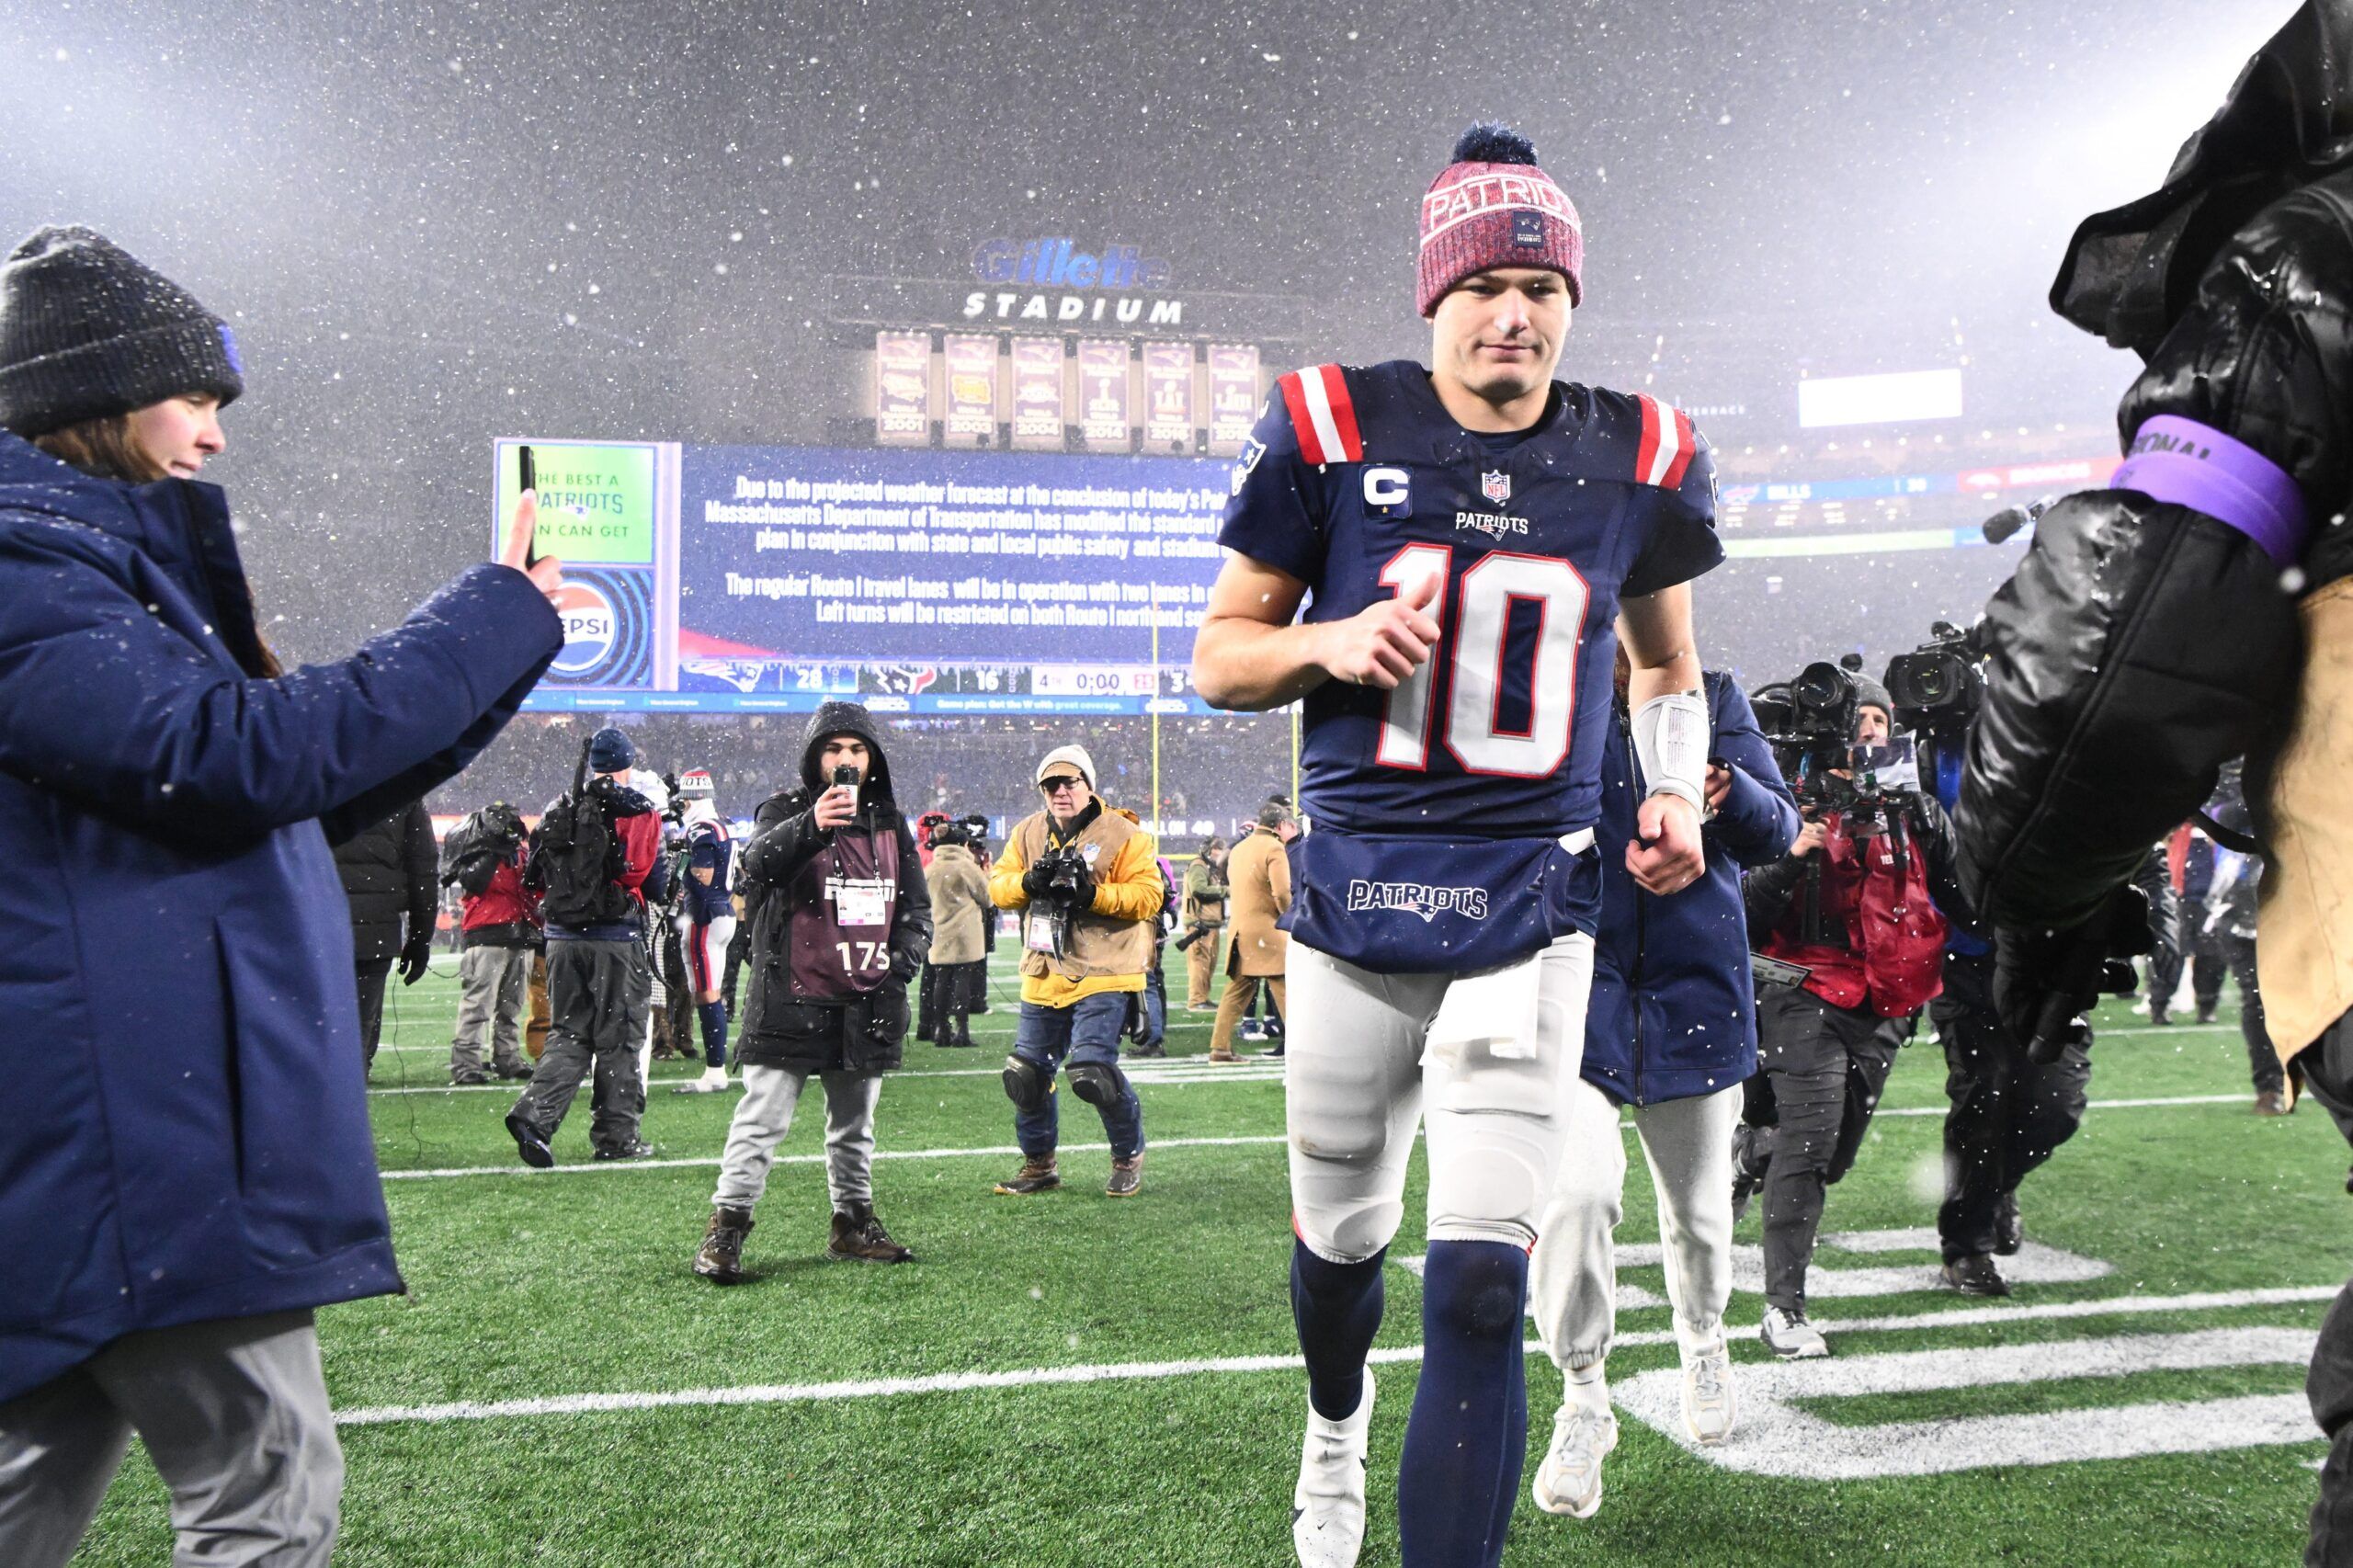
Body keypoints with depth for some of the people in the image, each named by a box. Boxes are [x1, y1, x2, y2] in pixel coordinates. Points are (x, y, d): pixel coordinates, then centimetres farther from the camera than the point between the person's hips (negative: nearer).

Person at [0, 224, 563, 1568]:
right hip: (136, 1128, -11)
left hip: (124, 1118, 11)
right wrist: (497, 617, -16)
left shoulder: (112, 561, 20)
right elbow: (247, 753, -24)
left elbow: (312, 804, 22)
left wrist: (506, 647, 16)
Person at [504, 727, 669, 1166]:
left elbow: (536, 878, 14)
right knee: (619, 1038, 4)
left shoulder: (556, 810, 12)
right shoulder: (638, 812, -5)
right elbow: (655, 884, -6)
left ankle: (534, 1113, -7)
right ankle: (616, 1134, 8)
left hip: (562, 938, 5)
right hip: (615, 937, -5)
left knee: (568, 1033, 12)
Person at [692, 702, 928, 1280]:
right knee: (762, 1120, -6)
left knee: (855, 1125, 16)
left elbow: (917, 908, 19)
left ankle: (853, 1226, 28)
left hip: (868, 1004, 5)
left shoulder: (891, 824, 13)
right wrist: (811, 825, -44)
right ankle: (725, 1229, 2)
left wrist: (899, 961, 2)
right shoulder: (786, 810, -3)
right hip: (791, 1000, -5)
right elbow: (758, 863, -26)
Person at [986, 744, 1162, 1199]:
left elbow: (1148, 895, -10)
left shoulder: (1122, 834, -5)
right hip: (1043, 975, 6)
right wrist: (1029, 881, -14)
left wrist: (1093, 894, -22)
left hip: (1102, 974, -6)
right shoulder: (1027, 833, 11)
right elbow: (997, 885, 7)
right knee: (1026, 1073, 8)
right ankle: (1039, 1164, 27)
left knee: (1091, 1071, -15)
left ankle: (1129, 1157, 9)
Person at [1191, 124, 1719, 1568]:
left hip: (1529, 911, 0)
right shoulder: (1333, 431, -2)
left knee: (1481, 1289, -8)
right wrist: (1330, 645, -17)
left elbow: (1663, 657, 22)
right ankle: (1336, 1431, 52)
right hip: (1353, 895, 0)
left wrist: (1677, 798, 5)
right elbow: (1220, 655, 4)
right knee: (1342, 1233, 19)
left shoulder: (1637, 462, 4)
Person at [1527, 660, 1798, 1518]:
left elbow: (1778, 832, -1)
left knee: (1698, 1207, 16)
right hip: (1576, 972, -2)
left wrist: (1728, 791, -23)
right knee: (1576, 1190, -21)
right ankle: (1583, 1398, 3)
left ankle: (1702, 1338, 49)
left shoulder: (1713, 696, 1)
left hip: (1695, 983, 3)